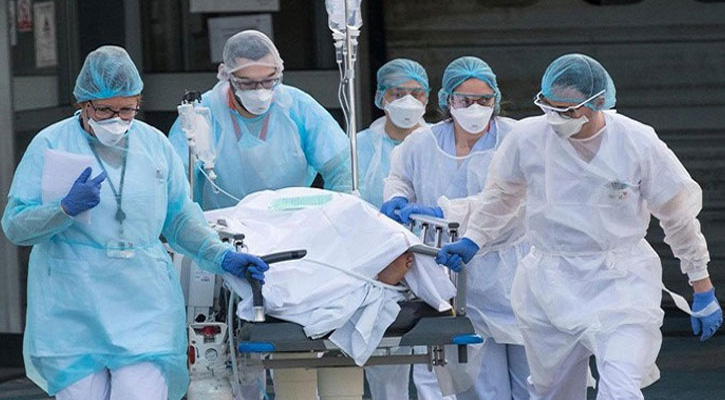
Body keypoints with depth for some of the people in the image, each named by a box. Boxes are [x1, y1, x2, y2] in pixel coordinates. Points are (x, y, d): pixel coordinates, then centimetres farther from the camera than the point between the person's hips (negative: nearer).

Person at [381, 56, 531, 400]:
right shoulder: (422, 145, 4)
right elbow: (399, 176, 25)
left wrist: (443, 211, -28)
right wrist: (397, 198, 2)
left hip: (511, 278, -2)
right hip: (457, 280, 2)